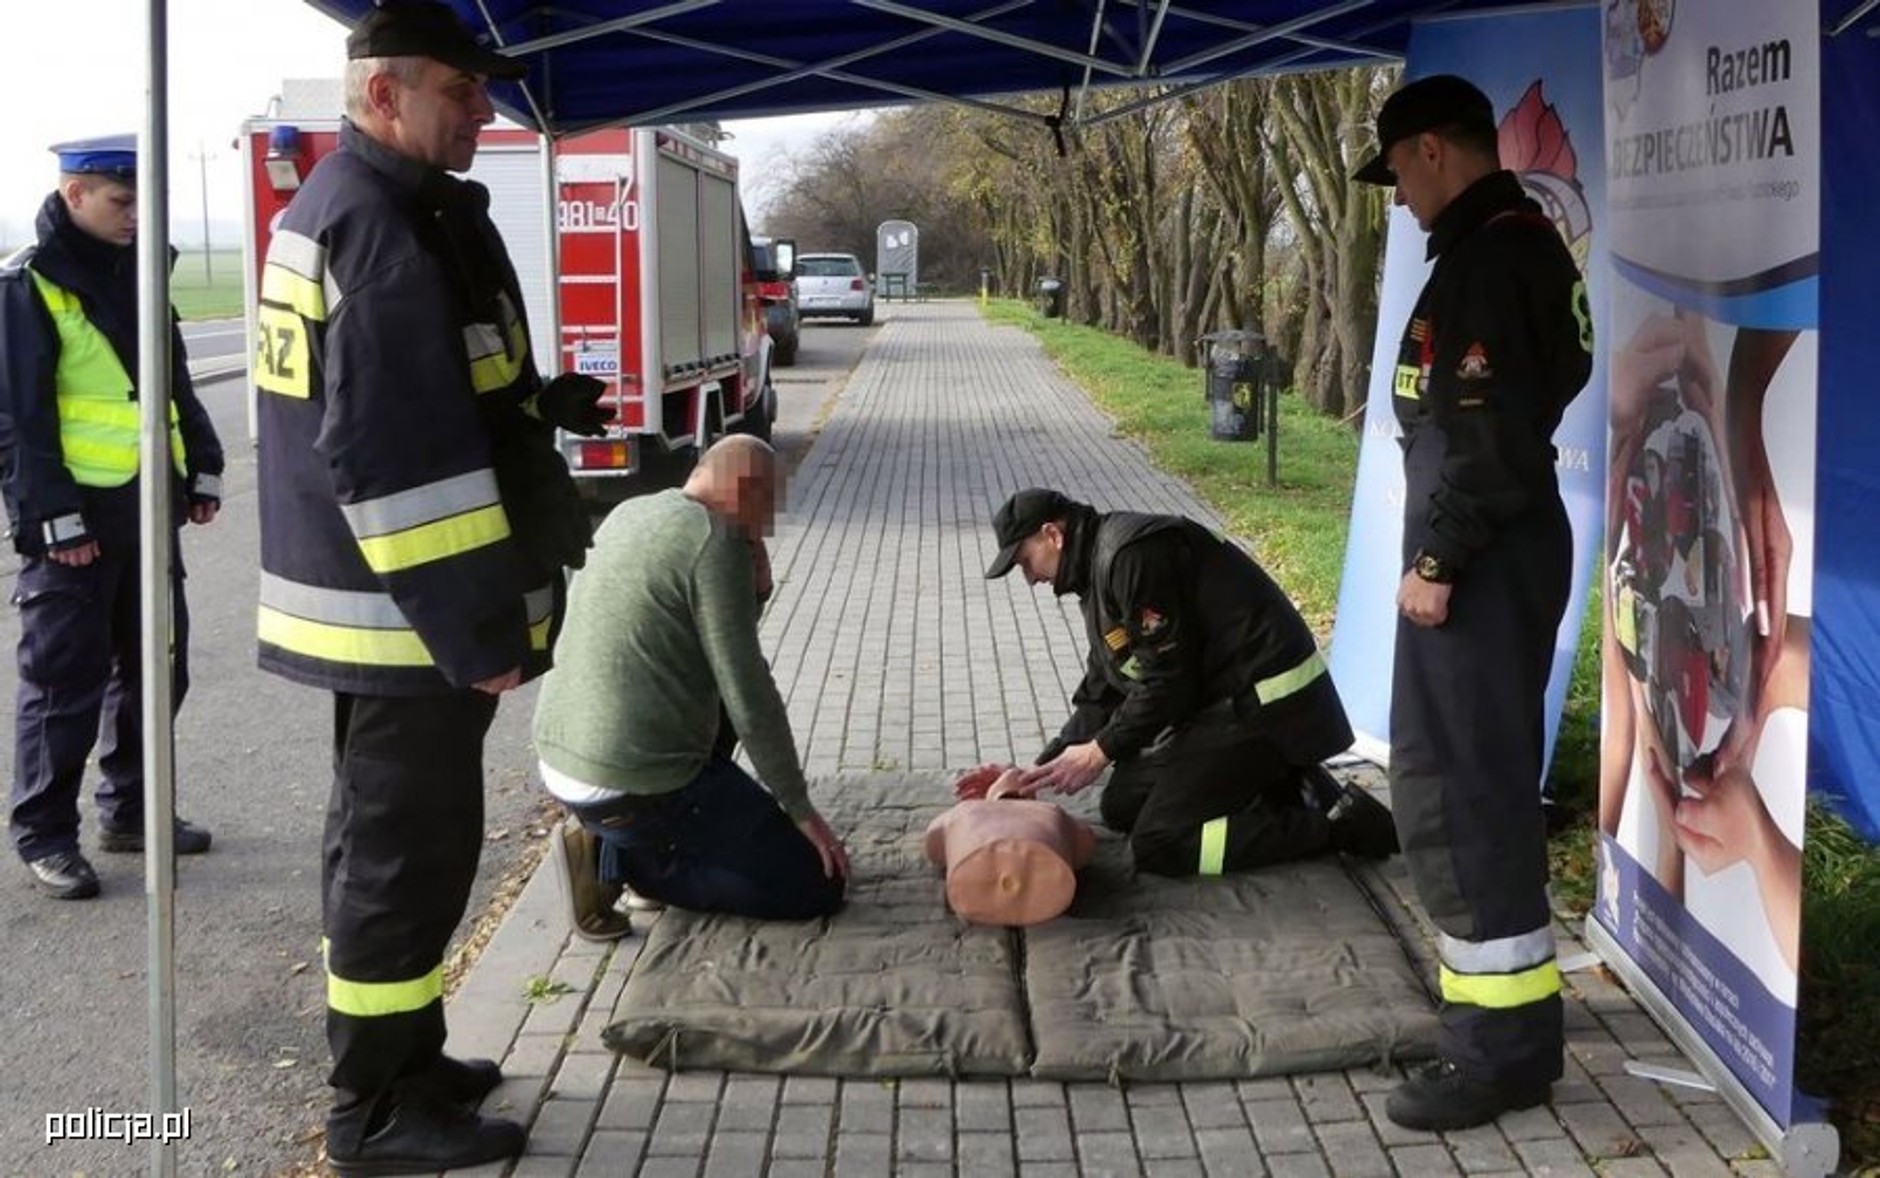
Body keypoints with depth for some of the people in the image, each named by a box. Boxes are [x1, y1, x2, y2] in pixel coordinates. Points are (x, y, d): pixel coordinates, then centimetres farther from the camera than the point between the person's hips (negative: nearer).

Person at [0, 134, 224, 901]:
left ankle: (131, 809, 26)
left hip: (147, 507, 7)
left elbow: (174, 380, 19)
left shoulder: (136, 274, 12)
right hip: (77, 516, -7)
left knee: (156, 665, 13)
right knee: (66, 679, -1)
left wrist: (202, 471, 14)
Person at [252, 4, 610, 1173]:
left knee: (385, 837, 18)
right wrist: (478, 629, -24)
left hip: (369, 597, 11)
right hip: (406, 610, -11)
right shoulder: (387, 228, -20)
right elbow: (404, 456, -26)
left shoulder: (336, 206, 14)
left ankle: (400, 1060, 32)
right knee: (409, 848, -1)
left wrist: (533, 400, 10)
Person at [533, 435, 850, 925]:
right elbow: (749, 697, -15)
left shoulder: (629, 514, 12)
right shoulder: (717, 541, -14)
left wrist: (750, 581, 12)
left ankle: (618, 842, 17)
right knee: (818, 885, -1)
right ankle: (618, 861, -3)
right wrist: (800, 810, -6)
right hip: (641, 788, -9)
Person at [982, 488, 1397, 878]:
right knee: (1121, 807, 12)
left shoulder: (1131, 555, -18)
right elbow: (1098, 700, 18)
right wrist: (1035, 773, 8)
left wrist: (1100, 752, -11)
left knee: (1157, 845, -11)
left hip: (1265, 706, -11)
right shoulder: (1100, 568, 16)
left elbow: (1169, 682, -21)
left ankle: (1335, 824, -8)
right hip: (1222, 703, 11)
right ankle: (1287, 789, 10)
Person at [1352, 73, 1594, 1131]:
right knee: (1486, 777, 18)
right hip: (1506, 553, 11)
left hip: (1480, 565, -11)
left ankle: (1505, 1042, -3)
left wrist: (1438, 559, -19)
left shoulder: (1486, 256, -17)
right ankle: (1505, 994, 30)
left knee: (1451, 789, -8)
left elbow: (1487, 432, -24)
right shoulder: (1520, 241, 16)